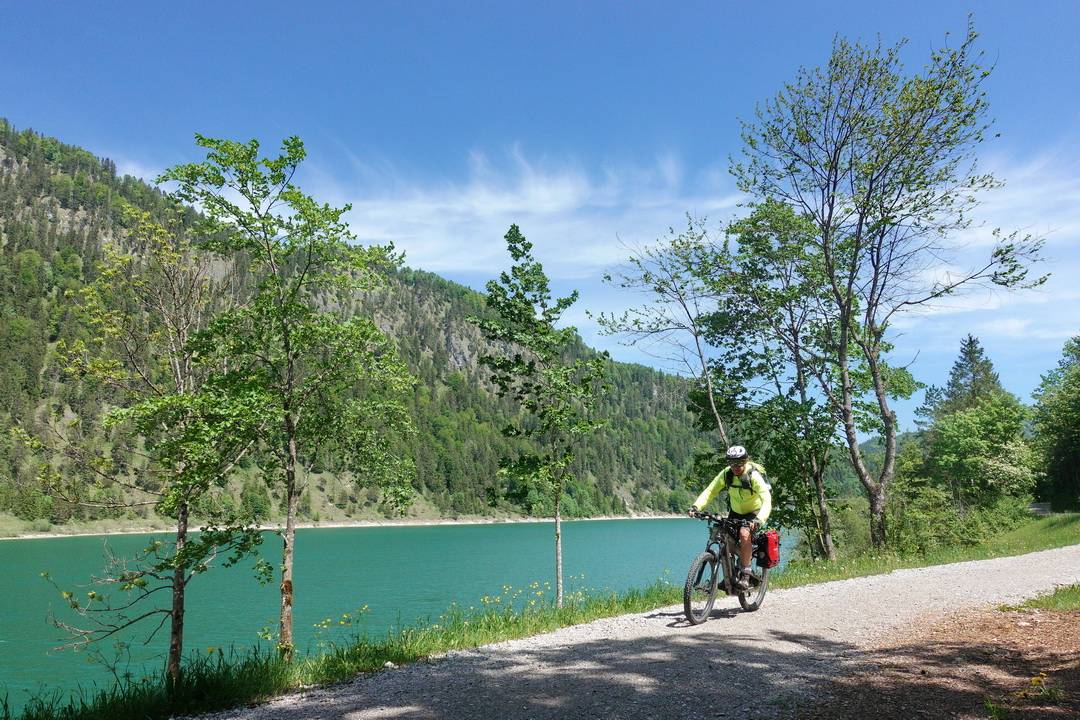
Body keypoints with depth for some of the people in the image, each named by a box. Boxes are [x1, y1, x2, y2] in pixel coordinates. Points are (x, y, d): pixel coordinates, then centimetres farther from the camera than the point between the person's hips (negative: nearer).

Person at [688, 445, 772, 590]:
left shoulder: (754, 476, -28)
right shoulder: (726, 474, -16)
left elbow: (767, 500, -37)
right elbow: (710, 491, -19)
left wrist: (759, 520, -54)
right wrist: (696, 507, -36)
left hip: (754, 513, -5)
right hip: (735, 512, 5)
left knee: (744, 534, -30)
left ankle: (745, 575, -19)